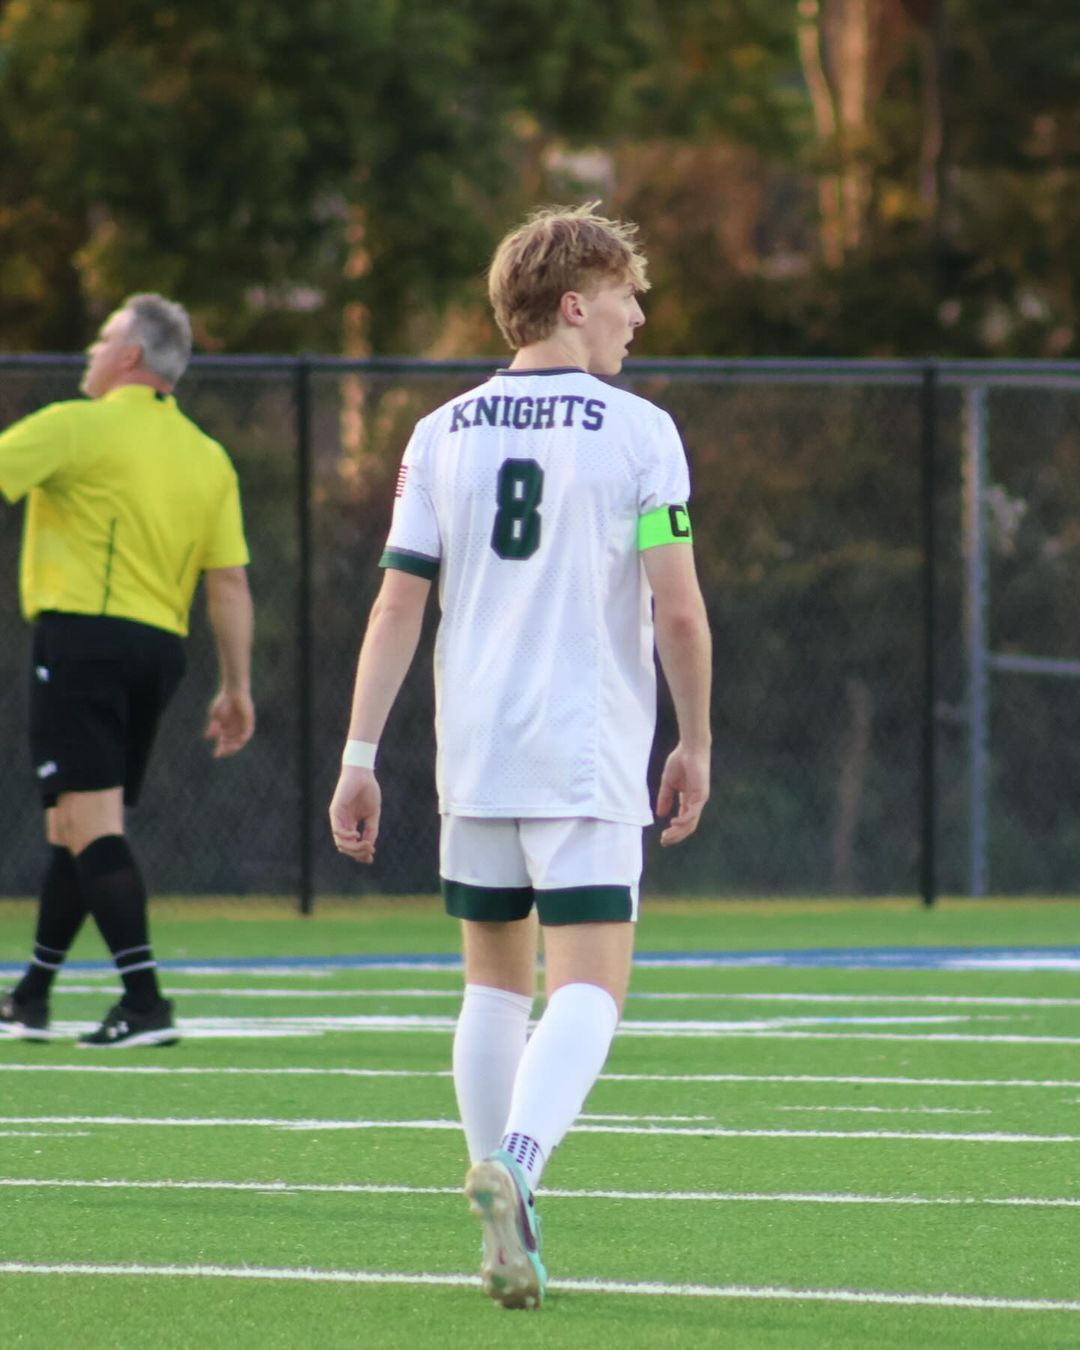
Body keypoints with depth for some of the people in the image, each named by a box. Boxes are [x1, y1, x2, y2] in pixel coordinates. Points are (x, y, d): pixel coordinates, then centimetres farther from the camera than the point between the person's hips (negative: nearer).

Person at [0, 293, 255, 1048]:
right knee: (74, 828, 17)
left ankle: (144, 1000, -21)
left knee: (91, 822, -11)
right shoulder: (208, 458, 12)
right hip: (162, 647, 7)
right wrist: (237, 687, 12)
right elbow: (230, 580, 10)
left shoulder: (78, 427, -6)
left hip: (84, 635, -7)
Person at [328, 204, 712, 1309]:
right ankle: (512, 1167, -30)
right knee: (588, 987, -6)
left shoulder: (441, 436, 7)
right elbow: (678, 610, -6)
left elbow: (398, 602, 3)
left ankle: (508, 1232, 14)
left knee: (494, 981, 15)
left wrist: (360, 755, 5)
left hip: (473, 756, 4)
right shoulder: (638, 432, -4)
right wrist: (694, 744, 6)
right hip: (589, 759, -4)